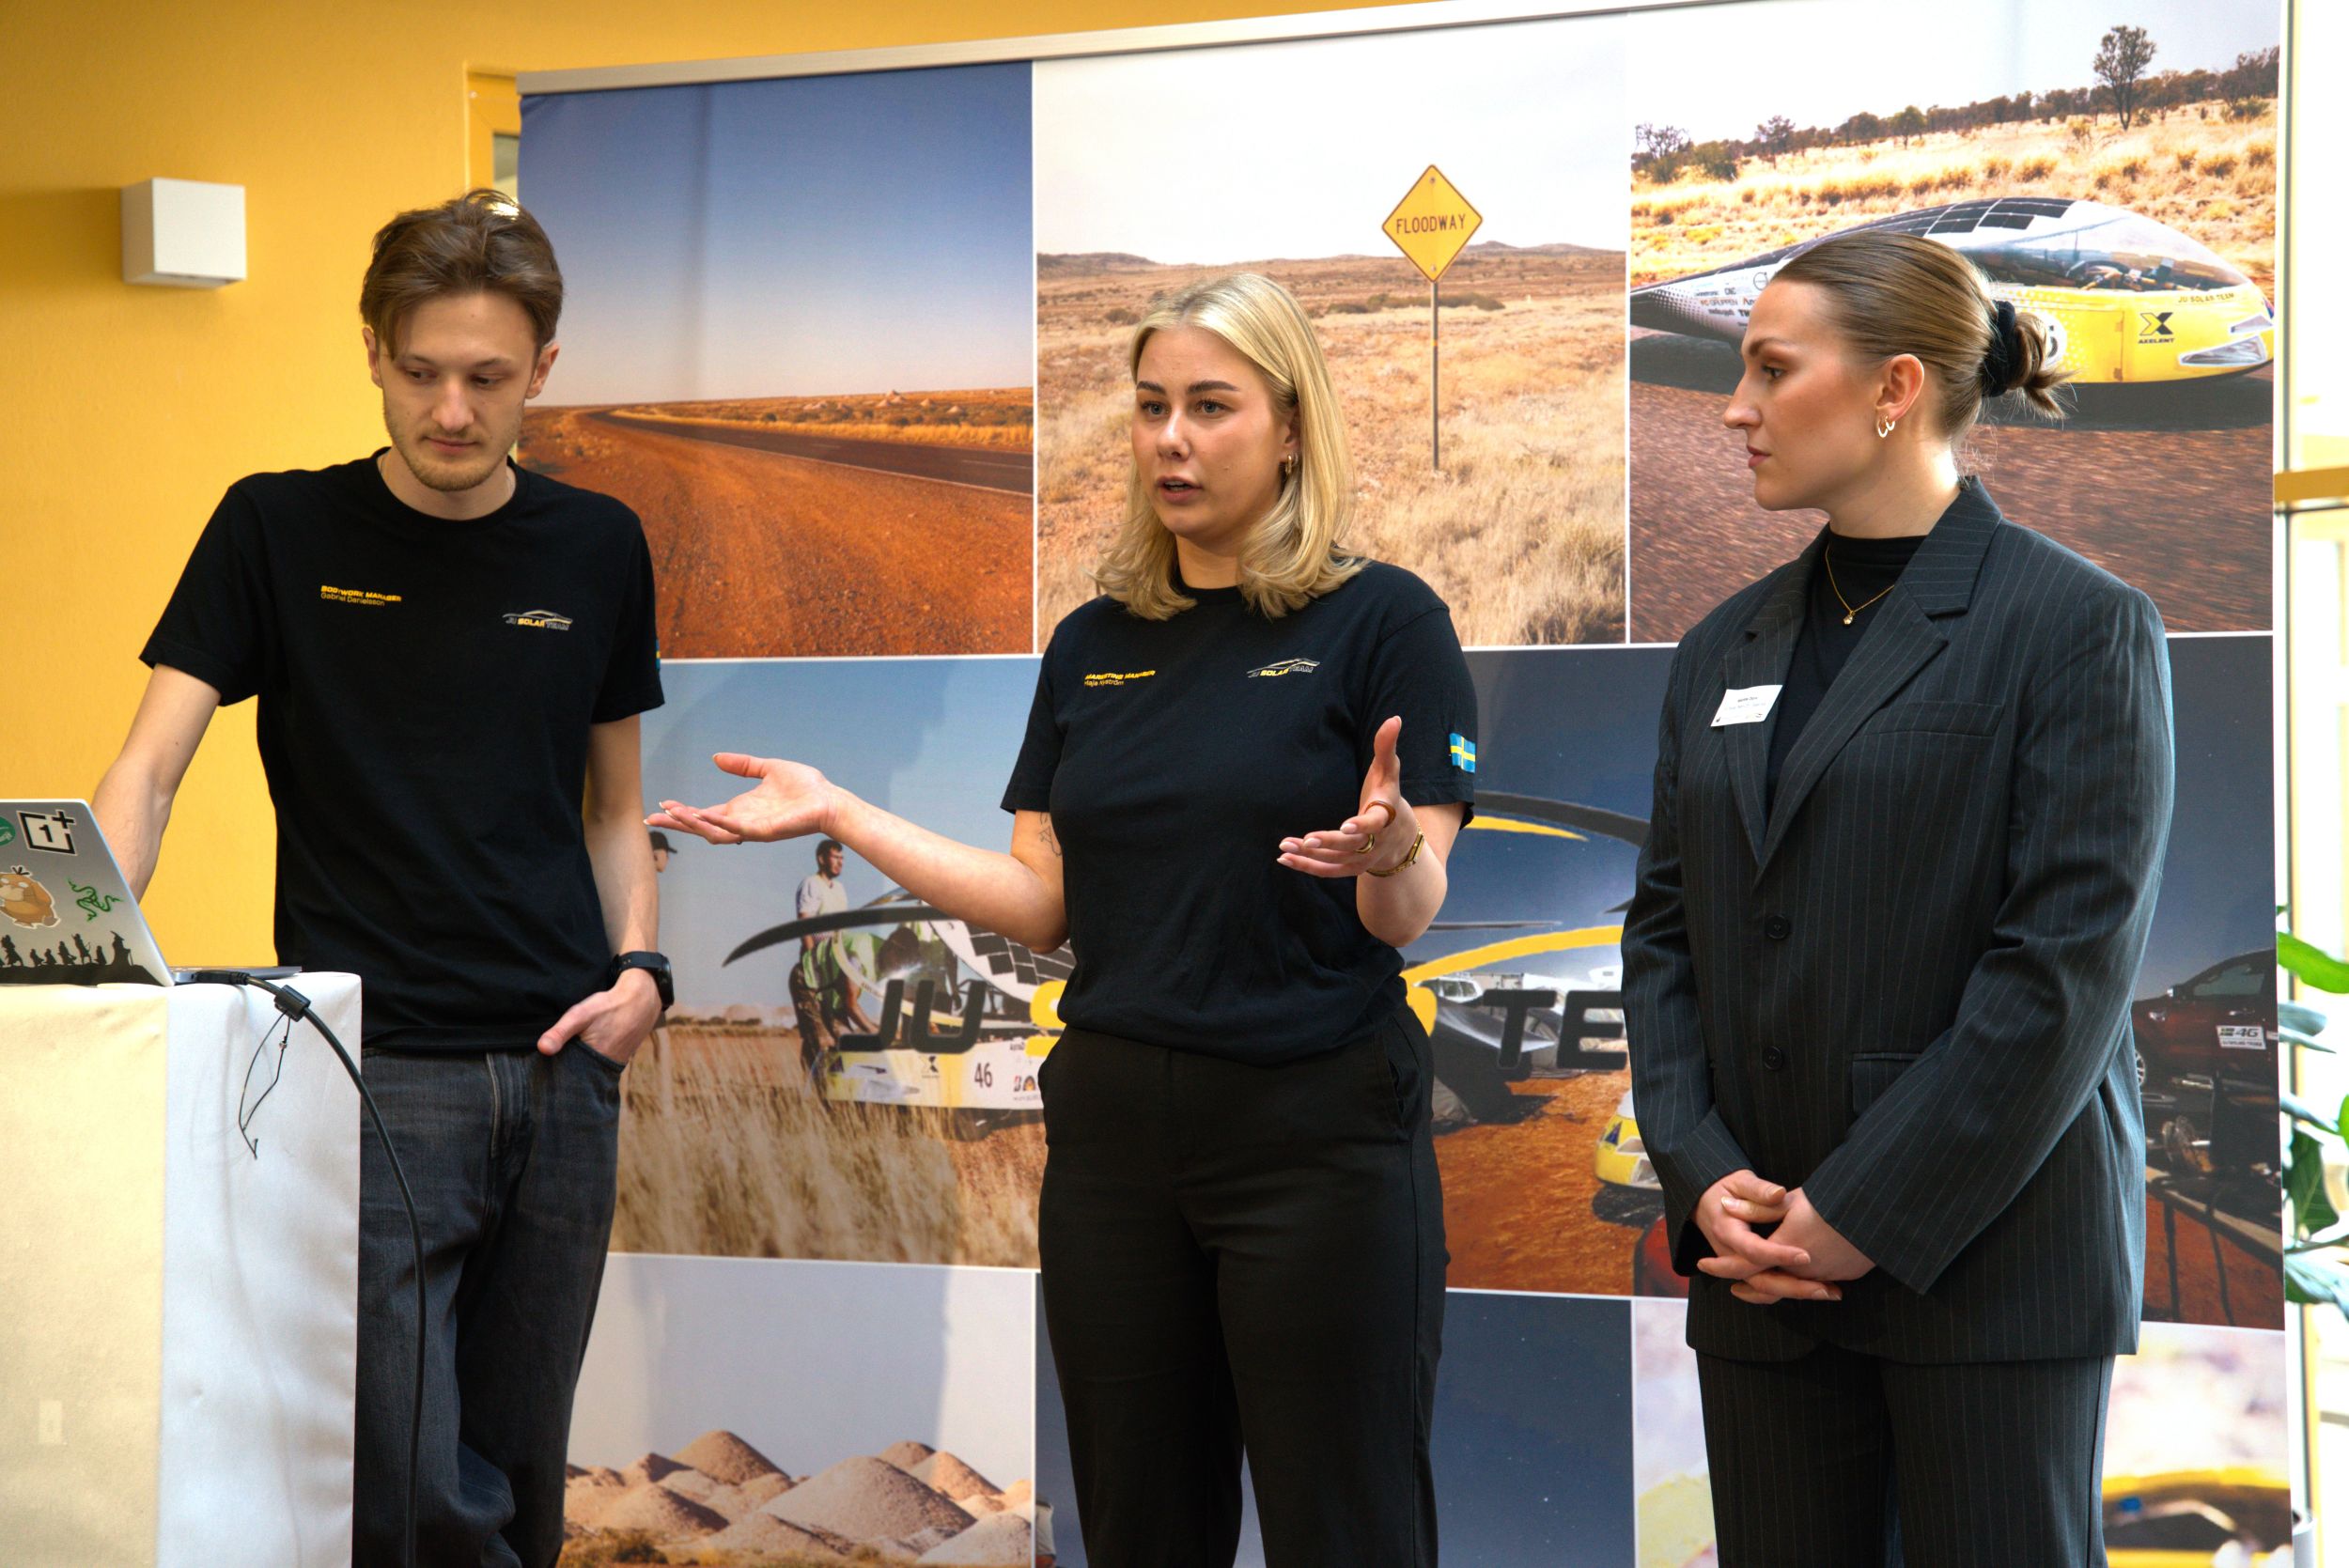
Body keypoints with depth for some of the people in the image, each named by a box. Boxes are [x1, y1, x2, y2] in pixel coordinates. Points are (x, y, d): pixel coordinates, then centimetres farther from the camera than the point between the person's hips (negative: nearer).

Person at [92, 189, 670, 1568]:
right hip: (373, 1073, -3)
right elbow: (150, 769, -5)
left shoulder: (597, 550, 9)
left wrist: (639, 965, 0)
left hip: (562, 1069, 3)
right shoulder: (282, 533, 0)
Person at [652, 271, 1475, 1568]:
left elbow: (1407, 918, -9)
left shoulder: (1382, 621, -5)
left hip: (1316, 1133, -5)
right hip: (1116, 1131, 5)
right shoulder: (1093, 647, 12)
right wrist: (838, 815, 4)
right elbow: (1047, 904, 9)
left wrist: (1390, 853, -32)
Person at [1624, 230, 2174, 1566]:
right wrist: (1701, 1174, -4)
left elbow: (2070, 959, -13)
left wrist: (1870, 1211, -15)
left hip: (1986, 1247, -5)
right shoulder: (1728, 648, 15)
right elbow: (1666, 932, 12)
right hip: (1764, 1259, 6)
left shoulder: (2078, 626, -5)